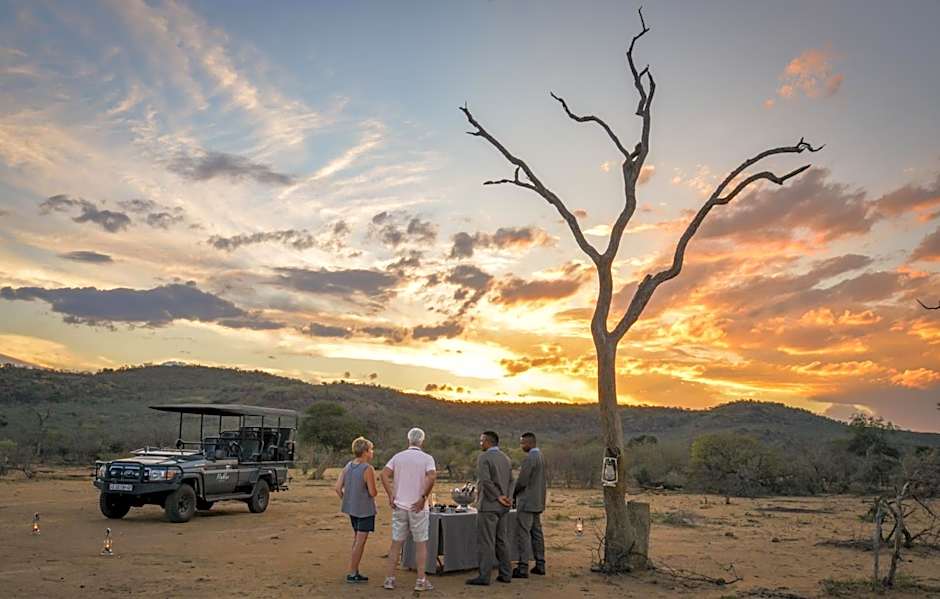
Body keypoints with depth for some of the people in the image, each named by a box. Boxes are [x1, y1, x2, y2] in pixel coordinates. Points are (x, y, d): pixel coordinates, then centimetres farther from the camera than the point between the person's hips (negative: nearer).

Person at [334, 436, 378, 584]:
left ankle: (355, 571, 27)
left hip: (352, 508, 8)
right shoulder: (368, 469, -19)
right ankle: (352, 574, 5)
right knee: (360, 541, 1)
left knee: (357, 539, 21)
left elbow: (338, 487, 1)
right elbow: (373, 493, -19)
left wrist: (346, 500, 12)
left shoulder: (348, 466, 2)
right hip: (365, 509, -7)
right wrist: (375, 492, 3)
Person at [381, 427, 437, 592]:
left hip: (399, 506, 3)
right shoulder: (427, 458, -4)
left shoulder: (398, 456, 5)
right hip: (418, 507, -3)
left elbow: (384, 474, -8)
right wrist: (423, 497, -15)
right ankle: (421, 581, 7)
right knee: (421, 544, 6)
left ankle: (390, 579, 10)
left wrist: (390, 496, -5)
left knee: (396, 543, 10)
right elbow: (432, 477, -22)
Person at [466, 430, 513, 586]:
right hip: (503, 507, 8)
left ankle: (484, 576, -1)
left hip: (488, 505, -8)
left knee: (486, 542, -3)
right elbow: (510, 481, 11)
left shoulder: (483, 457, -12)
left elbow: (485, 480, -22)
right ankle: (505, 574, 14)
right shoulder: (505, 458, 11)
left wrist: (498, 497, -14)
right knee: (501, 540, 12)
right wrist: (504, 497, 3)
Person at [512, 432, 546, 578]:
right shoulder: (540, 457, 12)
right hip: (537, 501, 9)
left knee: (523, 534, -6)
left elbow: (521, 482, -20)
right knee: (536, 533, 13)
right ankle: (540, 565, 17)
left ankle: (523, 568, -5)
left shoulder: (529, 458, -18)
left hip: (526, 502, -9)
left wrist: (512, 494, -3)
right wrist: (517, 493, 13)